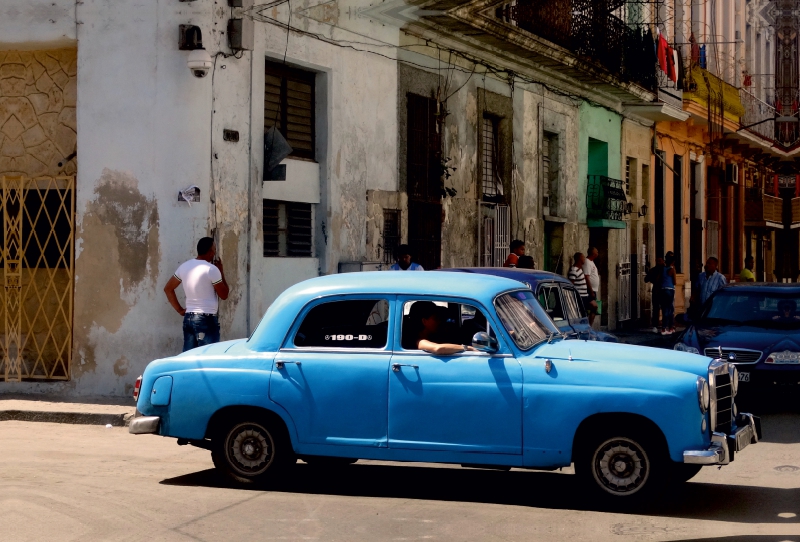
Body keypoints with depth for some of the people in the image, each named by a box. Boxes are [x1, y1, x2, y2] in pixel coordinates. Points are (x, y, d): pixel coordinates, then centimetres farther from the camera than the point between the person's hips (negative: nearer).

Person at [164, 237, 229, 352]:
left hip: (188, 318, 7)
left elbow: (168, 288, 15)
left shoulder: (184, 267, 9)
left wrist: (180, 310, 14)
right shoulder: (211, 269, -12)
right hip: (207, 320, -7)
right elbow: (224, 295, -5)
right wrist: (221, 272, 5)